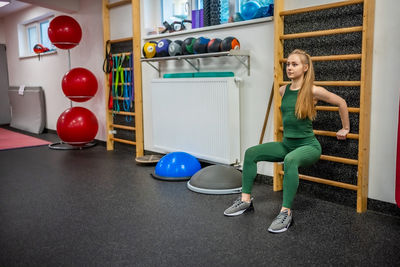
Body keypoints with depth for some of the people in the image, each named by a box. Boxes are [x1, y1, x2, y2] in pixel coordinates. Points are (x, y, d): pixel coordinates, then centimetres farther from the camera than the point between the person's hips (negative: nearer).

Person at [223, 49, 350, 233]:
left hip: (308, 145, -6)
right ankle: (246, 200, -3)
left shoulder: (313, 91, -11)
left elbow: (341, 103, 2)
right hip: (286, 144, 6)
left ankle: (286, 212, -32)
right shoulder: (283, 90, 5)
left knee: (290, 160, -39)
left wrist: (345, 129, 10)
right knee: (251, 153, -9)